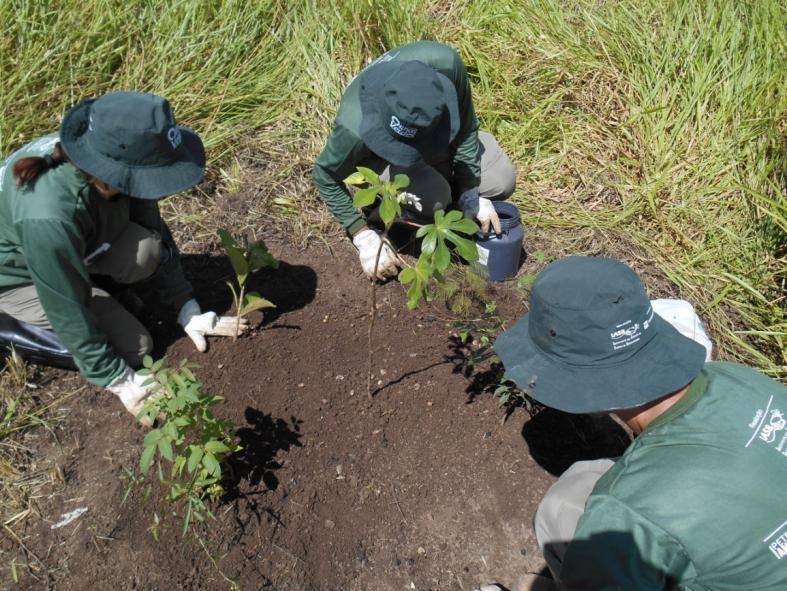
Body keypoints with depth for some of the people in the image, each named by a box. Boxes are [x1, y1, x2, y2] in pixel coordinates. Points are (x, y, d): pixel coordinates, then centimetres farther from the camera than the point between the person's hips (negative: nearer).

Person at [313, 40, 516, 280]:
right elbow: (326, 176, -23)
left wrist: (470, 192, -18)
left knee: (501, 182, -8)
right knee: (433, 198, -32)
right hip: (378, 149, -3)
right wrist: (364, 237, -25)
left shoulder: (445, 63, -37)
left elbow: (465, 125, -18)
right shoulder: (355, 128, -42)